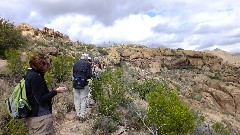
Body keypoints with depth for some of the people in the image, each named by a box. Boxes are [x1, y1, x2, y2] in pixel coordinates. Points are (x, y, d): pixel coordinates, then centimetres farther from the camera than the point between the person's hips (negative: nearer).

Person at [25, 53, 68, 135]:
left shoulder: (30, 74, 10)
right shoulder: (36, 77, -20)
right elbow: (41, 100, -22)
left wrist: (53, 91, 8)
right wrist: (56, 91, -14)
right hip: (40, 116, -10)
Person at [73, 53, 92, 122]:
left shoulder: (76, 63, 7)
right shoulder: (87, 64, -5)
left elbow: (73, 74, 11)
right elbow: (89, 75, -9)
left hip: (76, 84, 4)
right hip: (84, 84, -3)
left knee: (77, 99, 12)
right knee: (83, 100, 5)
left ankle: (78, 115, 18)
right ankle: (82, 116, 6)